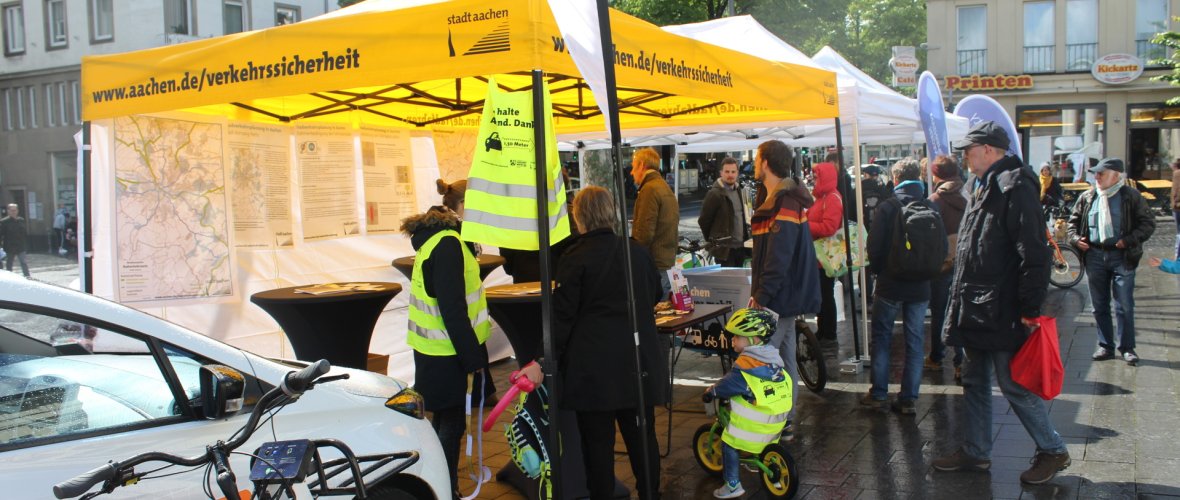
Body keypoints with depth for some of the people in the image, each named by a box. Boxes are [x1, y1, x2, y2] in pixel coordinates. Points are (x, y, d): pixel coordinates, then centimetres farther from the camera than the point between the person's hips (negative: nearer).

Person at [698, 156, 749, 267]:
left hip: (740, 246, 8)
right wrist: (713, 239, 2)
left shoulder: (738, 190, 12)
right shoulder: (715, 194, -11)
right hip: (724, 248, -8)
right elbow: (703, 220, -8)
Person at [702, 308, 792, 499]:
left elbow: (726, 386, -15)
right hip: (777, 417, 8)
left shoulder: (745, 366, -18)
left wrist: (710, 392, 3)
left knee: (729, 444, 7)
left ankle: (732, 485, 10)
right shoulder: (773, 359, 7)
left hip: (752, 424, -7)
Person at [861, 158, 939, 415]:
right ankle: (908, 399, 10)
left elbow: (874, 246, -10)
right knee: (914, 341, 8)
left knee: (881, 338, 11)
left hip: (890, 284, -2)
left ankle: (878, 394, 14)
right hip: (920, 286, 2)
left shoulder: (886, 208, -11)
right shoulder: (931, 209, -3)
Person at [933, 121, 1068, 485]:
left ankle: (1053, 450, 16)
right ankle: (975, 452, 26)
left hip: (1002, 315, -10)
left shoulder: (1015, 188, -16)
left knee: (1015, 386, 0)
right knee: (975, 384, 15)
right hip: (975, 313, 10)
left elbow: (1033, 254, -21)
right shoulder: (983, 188, 15)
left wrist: (1030, 311, -22)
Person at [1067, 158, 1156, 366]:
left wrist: (1128, 240, -16)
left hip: (1122, 257, -4)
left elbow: (1148, 223, -4)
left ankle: (1127, 348, 12)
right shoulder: (1087, 197, 8)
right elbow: (1073, 221, 18)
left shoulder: (1131, 196, -3)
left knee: (1125, 306, 1)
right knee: (1099, 305, 9)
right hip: (1094, 255, 4)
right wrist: (1075, 238, 0)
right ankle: (1105, 346, 19)